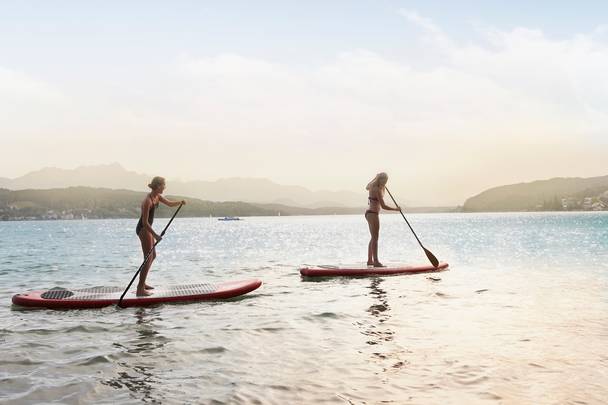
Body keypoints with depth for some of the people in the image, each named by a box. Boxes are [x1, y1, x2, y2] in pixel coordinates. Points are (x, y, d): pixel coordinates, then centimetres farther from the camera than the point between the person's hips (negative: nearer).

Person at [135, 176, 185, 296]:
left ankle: (142, 283, 27)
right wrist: (155, 235, -24)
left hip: (147, 228, 10)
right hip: (143, 229, -10)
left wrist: (180, 202, -4)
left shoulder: (157, 196, 4)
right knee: (148, 259, -8)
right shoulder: (148, 201, -24)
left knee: (153, 256, 18)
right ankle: (140, 290, -6)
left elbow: (170, 204, 17)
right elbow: (145, 222, -25)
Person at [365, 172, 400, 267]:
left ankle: (370, 260, 20)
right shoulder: (377, 190, -18)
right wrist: (396, 209, -7)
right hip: (373, 214, -10)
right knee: (375, 238, -9)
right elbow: (383, 206, -20)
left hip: (369, 213, 10)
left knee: (373, 238, 16)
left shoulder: (372, 187, 9)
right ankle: (376, 261, -10)